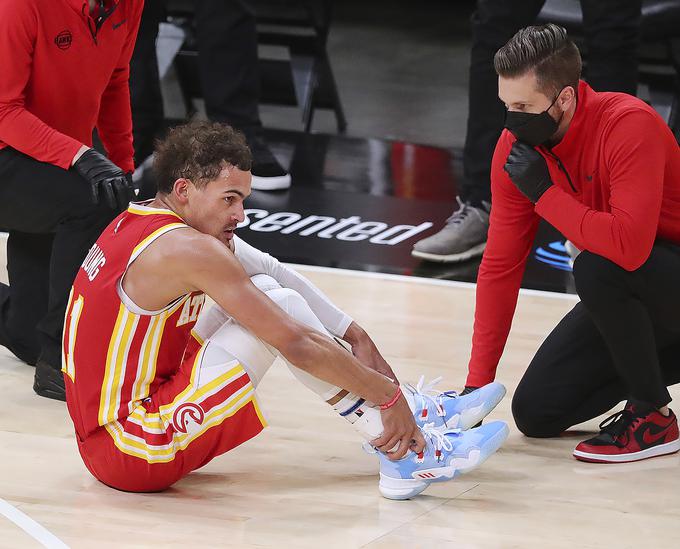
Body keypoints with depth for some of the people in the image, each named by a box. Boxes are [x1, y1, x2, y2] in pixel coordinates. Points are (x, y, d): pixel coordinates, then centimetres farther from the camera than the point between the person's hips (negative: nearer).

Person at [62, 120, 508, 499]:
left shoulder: (139, 220, 8)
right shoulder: (187, 249, -20)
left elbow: (275, 271, 10)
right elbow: (298, 346, -20)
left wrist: (355, 335, 6)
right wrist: (387, 394, -11)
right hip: (136, 453, -10)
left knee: (265, 291, 10)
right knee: (281, 307, -12)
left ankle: (419, 411, 10)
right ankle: (407, 454, -9)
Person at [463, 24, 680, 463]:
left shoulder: (629, 125, -29)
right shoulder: (516, 146, -8)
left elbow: (628, 245, -41)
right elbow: (500, 267, -4)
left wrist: (544, 193, -30)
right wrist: (476, 386, -6)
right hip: (618, 294, 7)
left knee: (598, 268, -36)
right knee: (536, 413, -1)